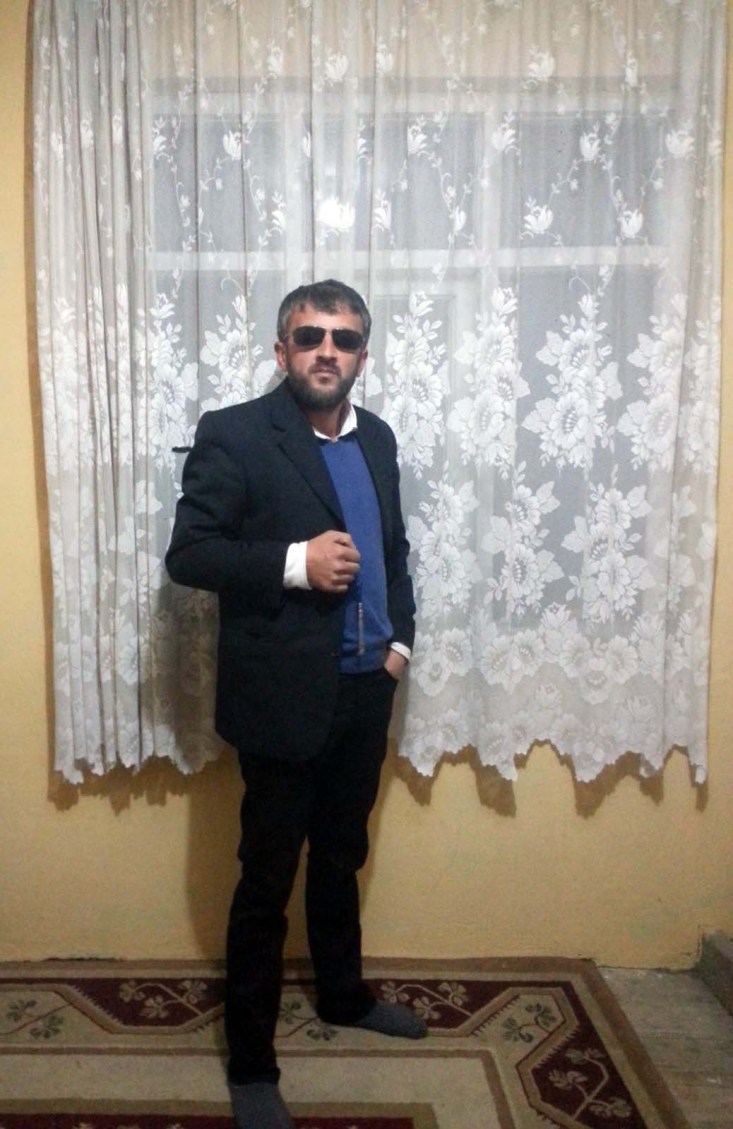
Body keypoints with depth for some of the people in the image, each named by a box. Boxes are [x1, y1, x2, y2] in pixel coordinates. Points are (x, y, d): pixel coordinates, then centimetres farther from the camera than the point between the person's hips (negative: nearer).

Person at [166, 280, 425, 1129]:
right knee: (267, 881, 6)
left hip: (364, 691, 6)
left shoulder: (376, 437, 8)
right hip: (283, 697, -6)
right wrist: (295, 563, -25)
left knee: (340, 858, 23)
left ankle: (342, 994, 45)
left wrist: (399, 636, 4)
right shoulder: (234, 435, -11)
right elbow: (187, 554, -14)